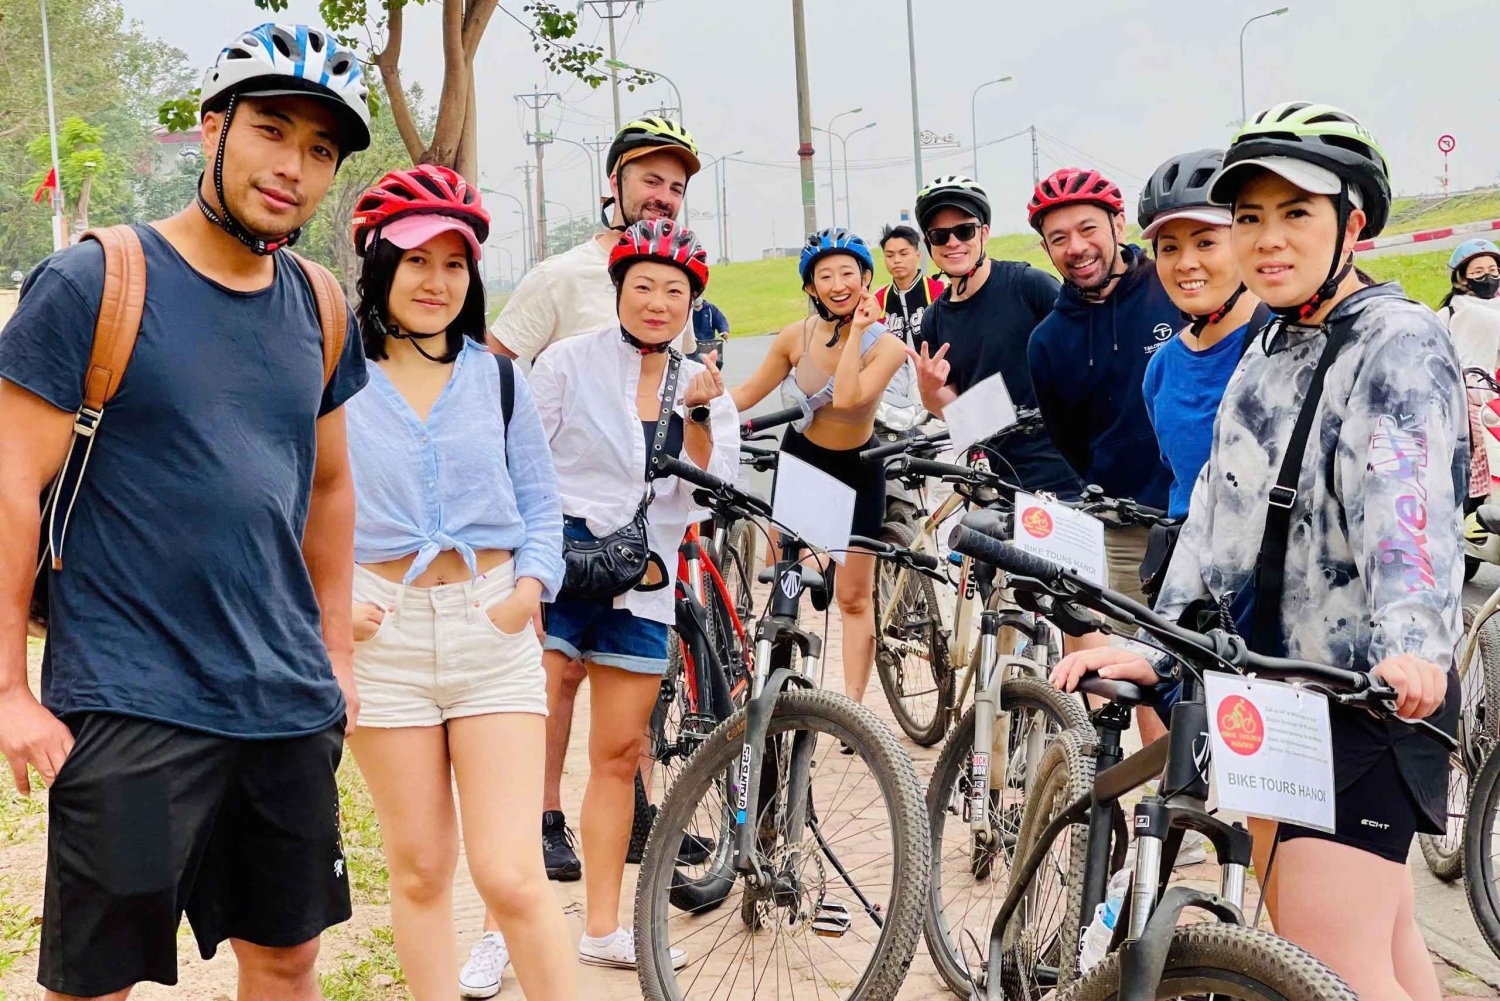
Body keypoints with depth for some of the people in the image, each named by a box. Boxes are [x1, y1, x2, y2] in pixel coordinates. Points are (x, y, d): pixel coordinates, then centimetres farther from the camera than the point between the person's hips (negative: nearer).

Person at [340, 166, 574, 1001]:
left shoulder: (497, 377, 8)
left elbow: (540, 499, 13)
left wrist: (532, 584, -3)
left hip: (494, 631, 1)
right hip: (383, 631, -1)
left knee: (512, 875, -6)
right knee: (420, 868, 9)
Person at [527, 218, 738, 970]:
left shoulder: (704, 388, 10)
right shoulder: (568, 362, 1)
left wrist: (698, 415, -14)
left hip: (642, 588, 4)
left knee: (620, 754, 8)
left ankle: (602, 929, 18)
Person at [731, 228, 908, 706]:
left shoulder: (886, 346, -20)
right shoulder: (797, 335, -13)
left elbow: (846, 398, -37)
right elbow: (749, 392, -4)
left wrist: (856, 330, -32)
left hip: (857, 473, -2)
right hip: (800, 457, 2)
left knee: (854, 598, 1)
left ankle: (853, 703, 5)